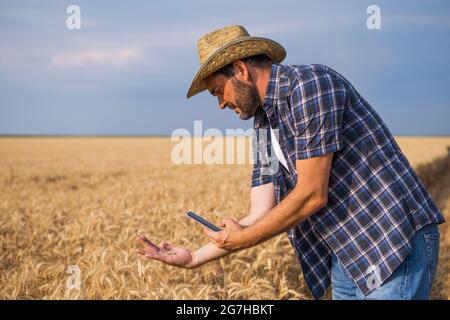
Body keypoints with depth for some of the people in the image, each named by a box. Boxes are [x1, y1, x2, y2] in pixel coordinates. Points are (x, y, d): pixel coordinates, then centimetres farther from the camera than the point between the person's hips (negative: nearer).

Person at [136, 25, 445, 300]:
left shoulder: (310, 83, -15)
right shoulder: (265, 127, 12)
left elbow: (312, 195, -19)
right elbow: (260, 217, 11)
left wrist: (241, 239, -8)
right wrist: (194, 258, 8)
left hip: (397, 244, -9)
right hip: (347, 257, 9)